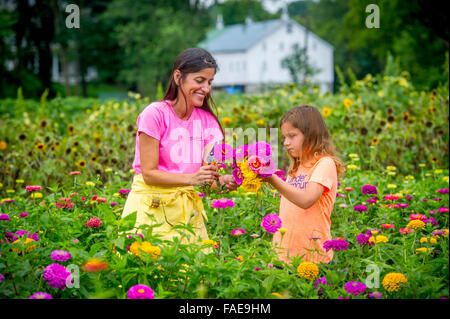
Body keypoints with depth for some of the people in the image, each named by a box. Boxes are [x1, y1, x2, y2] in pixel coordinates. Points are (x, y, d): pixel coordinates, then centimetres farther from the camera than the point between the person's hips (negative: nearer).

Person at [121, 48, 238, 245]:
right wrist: (191, 178, -28)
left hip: (187, 206, 5)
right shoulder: (155, 114, -11)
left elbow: (209, 167, -3)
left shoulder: (206, 120, 6)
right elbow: (149, 173, -15)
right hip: (151, 208, -5)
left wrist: (223, 181, -25)